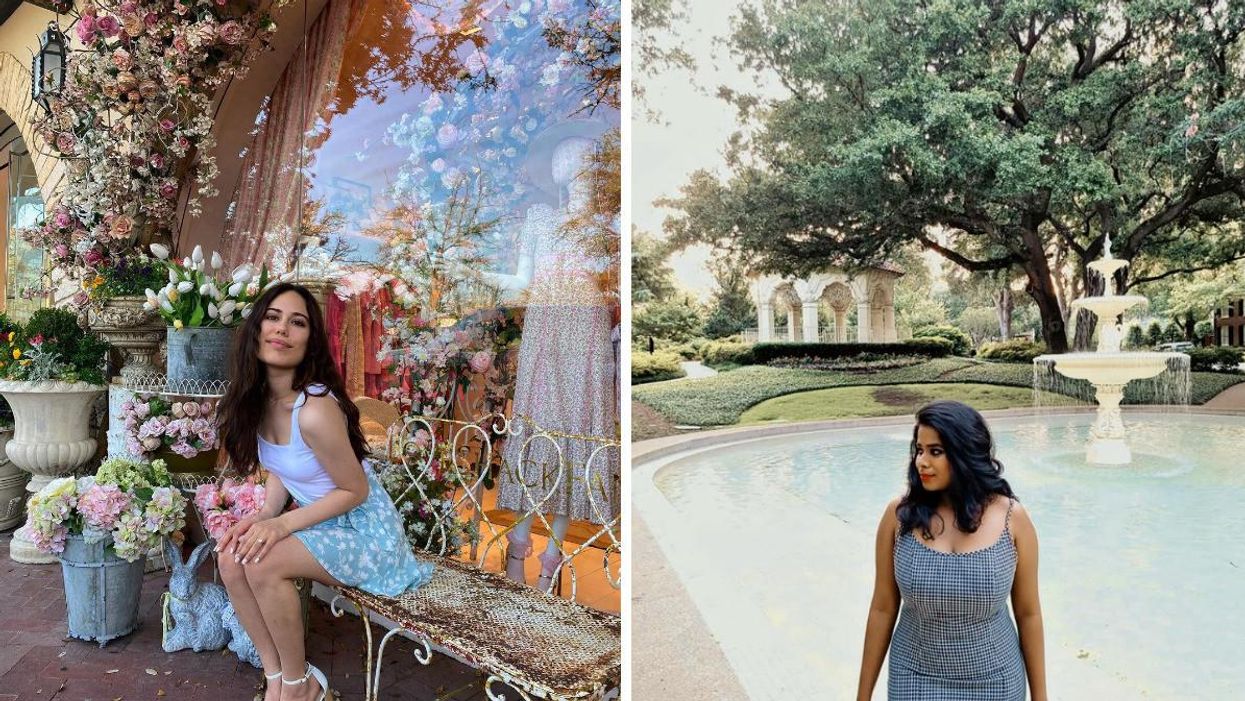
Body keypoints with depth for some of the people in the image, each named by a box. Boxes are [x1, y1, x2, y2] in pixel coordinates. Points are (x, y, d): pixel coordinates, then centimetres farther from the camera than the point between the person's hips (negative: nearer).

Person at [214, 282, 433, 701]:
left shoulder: (315, 409, -29)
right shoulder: (256, 398, -3)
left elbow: (356, 490, -19)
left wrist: (283, 524, -22)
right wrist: (265, 515, -7)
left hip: (364, 530, -8)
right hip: (318, 522, 8)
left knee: (262, 564, -25)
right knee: (231, 558, -11)